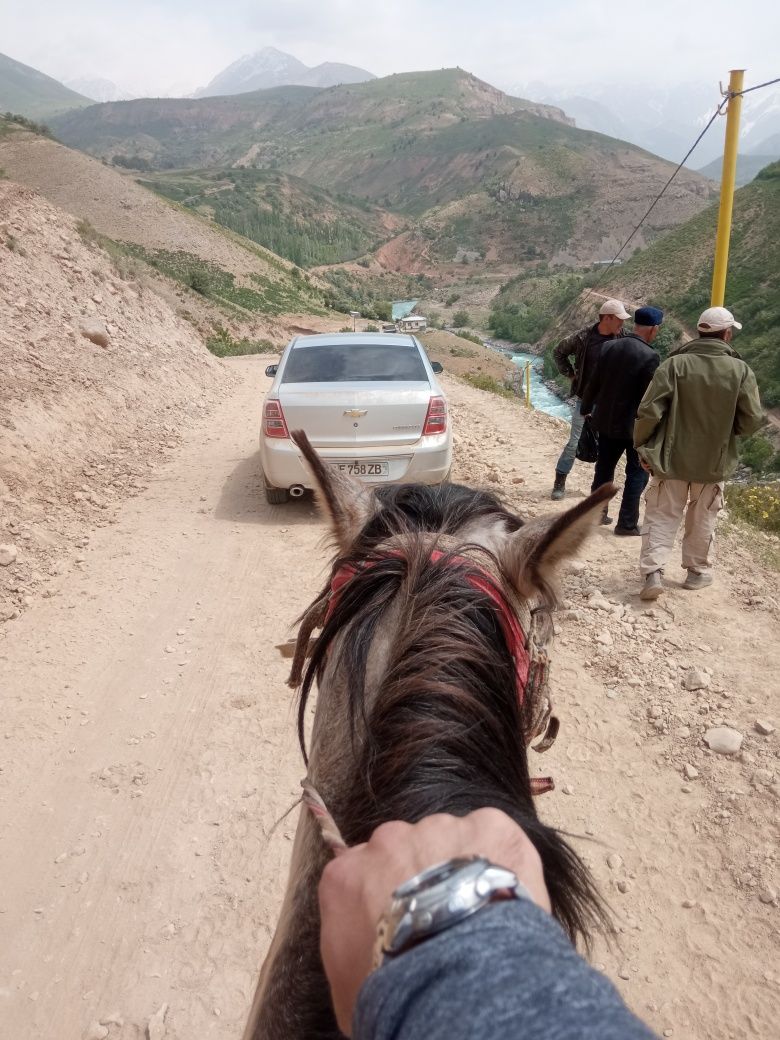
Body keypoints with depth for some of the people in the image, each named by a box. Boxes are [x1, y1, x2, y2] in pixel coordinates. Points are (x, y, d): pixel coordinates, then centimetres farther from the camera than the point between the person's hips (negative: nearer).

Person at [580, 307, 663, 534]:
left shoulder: (609, 346, -2)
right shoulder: (650, 356, -18)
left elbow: (593, 383, 5)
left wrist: (586, 409, 18)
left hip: (605, 421, 6)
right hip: (633, 425, -6)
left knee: (604, 468, 19)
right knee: (637, 473, 7)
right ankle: (627, 524, 9)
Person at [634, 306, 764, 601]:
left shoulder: (674, 364, -12)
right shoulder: (740, 370, -8)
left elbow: (649, 411, -15)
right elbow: (752, 420, -5)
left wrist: (642, 446, -1)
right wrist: (727, 431, 15)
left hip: (671, 457, -1)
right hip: (714, 461, 1)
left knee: (661, 516, 7)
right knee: (702, 519, 17)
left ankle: (653, 572, -4)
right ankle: (698, 571, 30)